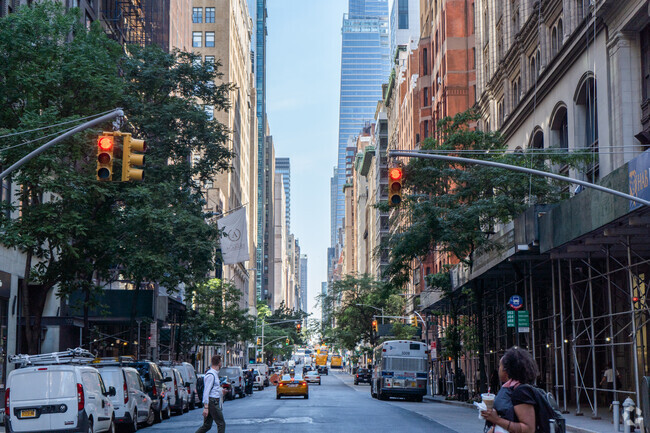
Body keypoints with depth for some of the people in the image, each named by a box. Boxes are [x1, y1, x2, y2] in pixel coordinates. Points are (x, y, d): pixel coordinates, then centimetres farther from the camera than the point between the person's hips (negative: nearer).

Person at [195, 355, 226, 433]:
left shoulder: (215, 374, 16)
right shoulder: (211, 375, -15)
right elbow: (206, 391, -20)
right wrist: (206, 407, -23)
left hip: (214, 402, 10)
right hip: (212, 402, -10)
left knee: (207, 425, 9)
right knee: (221, 424, -5)